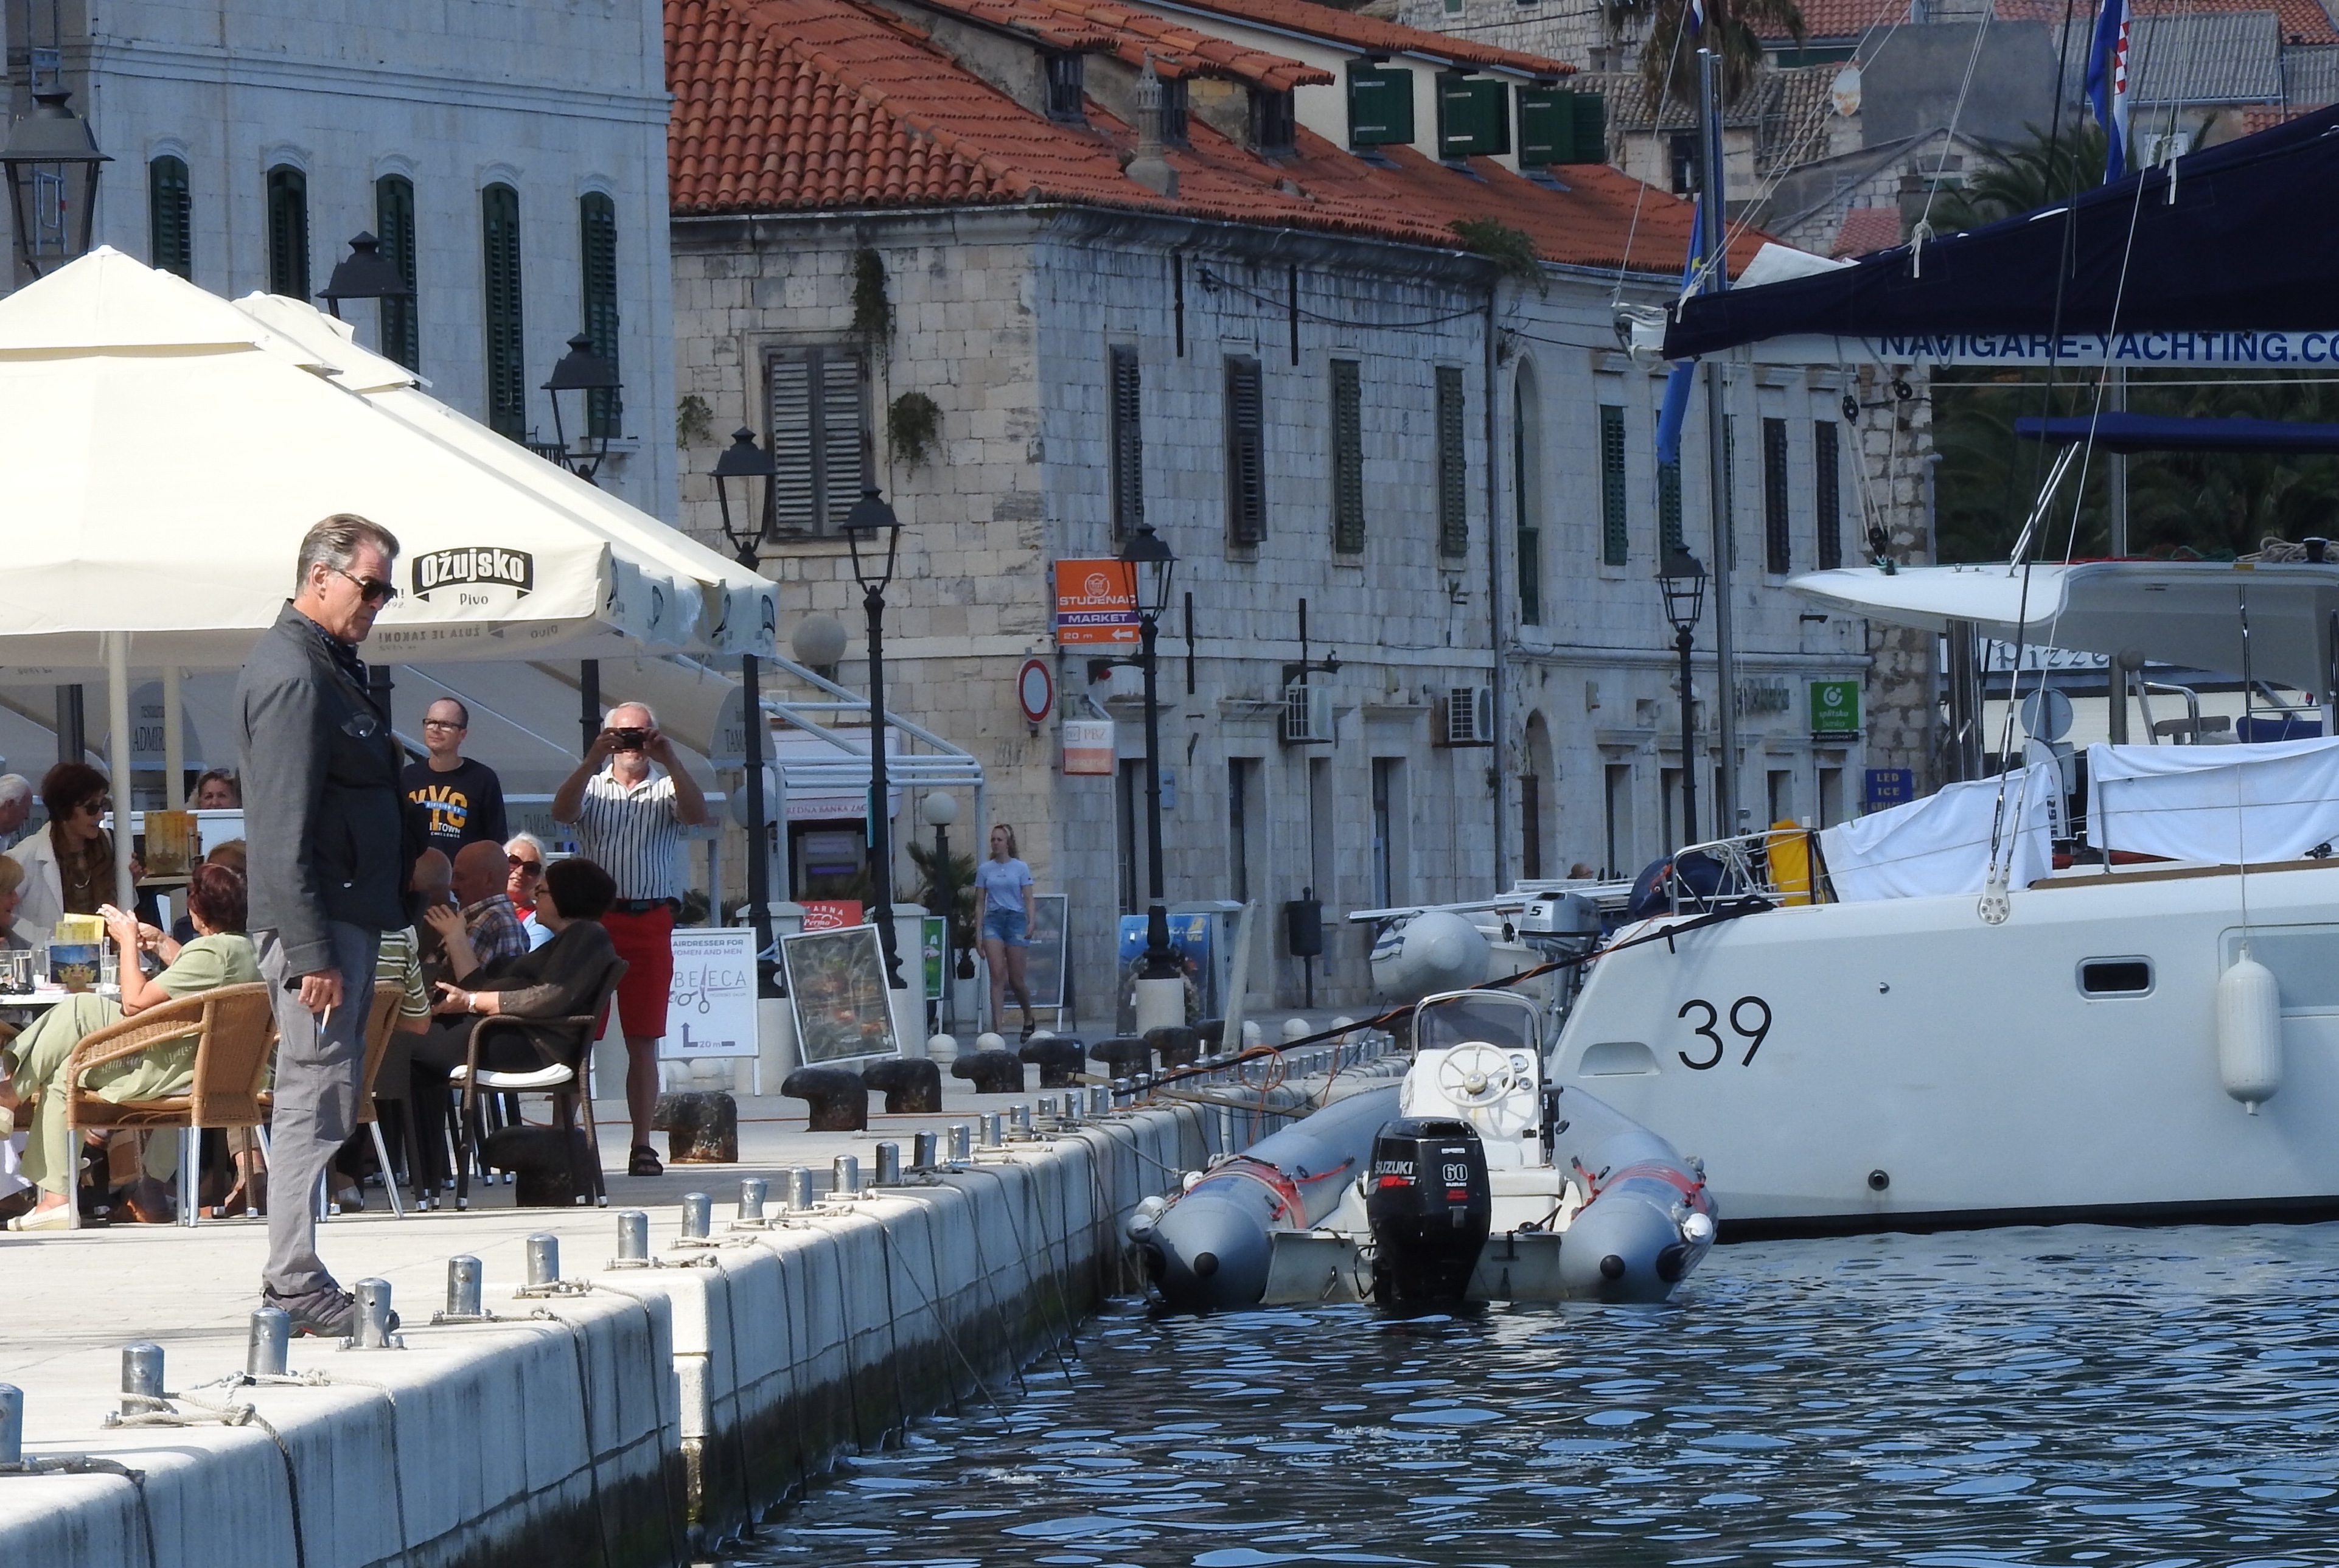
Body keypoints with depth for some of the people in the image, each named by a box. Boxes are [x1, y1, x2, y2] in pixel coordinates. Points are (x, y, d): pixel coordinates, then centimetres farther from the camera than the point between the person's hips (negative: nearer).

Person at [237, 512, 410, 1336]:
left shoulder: (328, 666, 17)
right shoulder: (292, 674, -16)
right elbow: (286, 829, -21)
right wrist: (311, 952, -23)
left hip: (347, 917, 11)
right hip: (317, 922, -11)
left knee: (324, 1098, 13)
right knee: (316, 1098, -9)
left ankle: (294, 1276, 17)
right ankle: (298, 1287, -7)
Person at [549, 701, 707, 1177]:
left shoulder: (666, 790, 12)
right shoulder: (591, 786, 12)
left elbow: (697, 814, -8)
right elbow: (562, 812, -8)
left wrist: (670, 761, -19)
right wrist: (593, 761, -20)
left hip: (651, 920, 0)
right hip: (592, 919, 0)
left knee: (643, 1041, 2)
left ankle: (642, 1146, 4)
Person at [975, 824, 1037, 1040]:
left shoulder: (1021, 868, 5)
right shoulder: (984, 870, 10)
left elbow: (1028, 899, 2)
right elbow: (980, 902, 11)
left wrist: (1031, 923, -14)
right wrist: (978, 933, 6)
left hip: (1016, 919, -1)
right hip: (993, 920, 1)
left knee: (1016, 980, 2)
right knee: (997, 975, -12)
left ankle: (1029, 1020, 28)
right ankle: (997, 1027, -16)